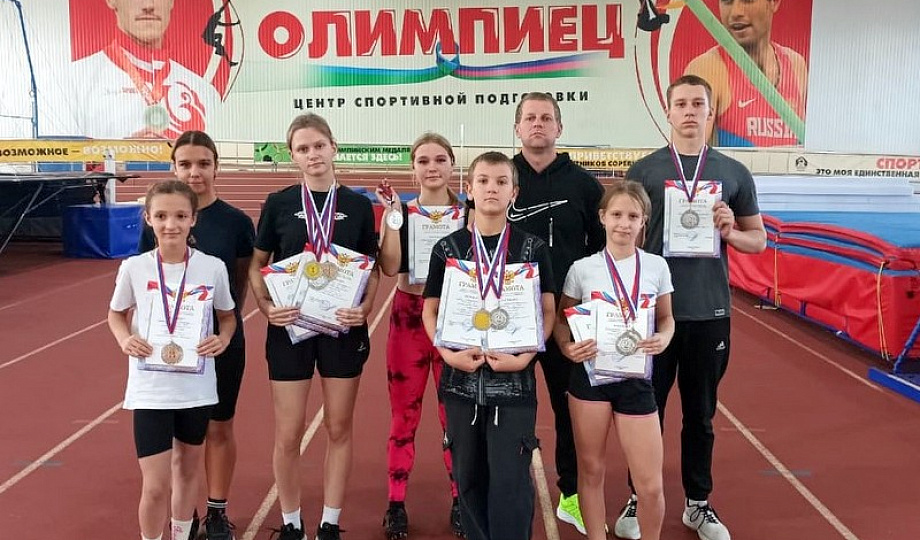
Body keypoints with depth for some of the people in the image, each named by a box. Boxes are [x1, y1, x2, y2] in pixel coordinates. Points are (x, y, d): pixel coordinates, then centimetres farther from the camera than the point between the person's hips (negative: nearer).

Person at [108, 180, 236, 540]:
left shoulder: (213, 267, -8)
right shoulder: (134, 268, -9)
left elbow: (228, 316, 8)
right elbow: (116, 314, 8)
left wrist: (223, 338, -13)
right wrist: (125, 339, -13)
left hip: (197, 387, 2)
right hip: (150, 389, -1)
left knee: (187, 468, 20)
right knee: (155, 486, -2)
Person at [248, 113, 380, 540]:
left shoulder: (357, 205, 2)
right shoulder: (278, 204, 0)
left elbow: (371, 268, 7)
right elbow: (257, 266, 4)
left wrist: (365, 307, -10)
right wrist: (266, 306, -12)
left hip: (343, 328, 1)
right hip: (290, 327, -1)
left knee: (339, 428, 9)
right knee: (288, 433, 3)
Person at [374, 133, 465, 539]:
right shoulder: (400, 212, -1)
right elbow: (389, 268, -14)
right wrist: (394, 214, -18)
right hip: (409, 317, 0)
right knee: (403, 414, 8)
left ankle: (461, 501, 22)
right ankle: (396, 504, 20)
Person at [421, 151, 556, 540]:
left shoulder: (533, 249, 1)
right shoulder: (447, 248, 4)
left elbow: (547, 311, 1)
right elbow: (431, 311, 4)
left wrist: (524, 357, -12)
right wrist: (449, 354, -10)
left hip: (514, 381, -2)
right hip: (462, 378, 2)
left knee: (511, 480, -3)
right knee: (468, 476, 11)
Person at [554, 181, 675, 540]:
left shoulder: (656, 267, 0)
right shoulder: (583, 269, -3)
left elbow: (666, 318, 11)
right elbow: (561, 319, 5)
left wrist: (663, 338, -10)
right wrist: (567, 347, -15)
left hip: (636, 378, 1)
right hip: (589, 375, 0)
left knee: (650, 485, 2)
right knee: (591, 471, 11)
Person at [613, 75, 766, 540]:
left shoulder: (733, 173, 5)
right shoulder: (643, 170, 1)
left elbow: (758, 240, 10)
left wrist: (729, 231, -11)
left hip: (710, 311, 1)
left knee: (701, 413, 12)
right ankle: (638, 500, 23)